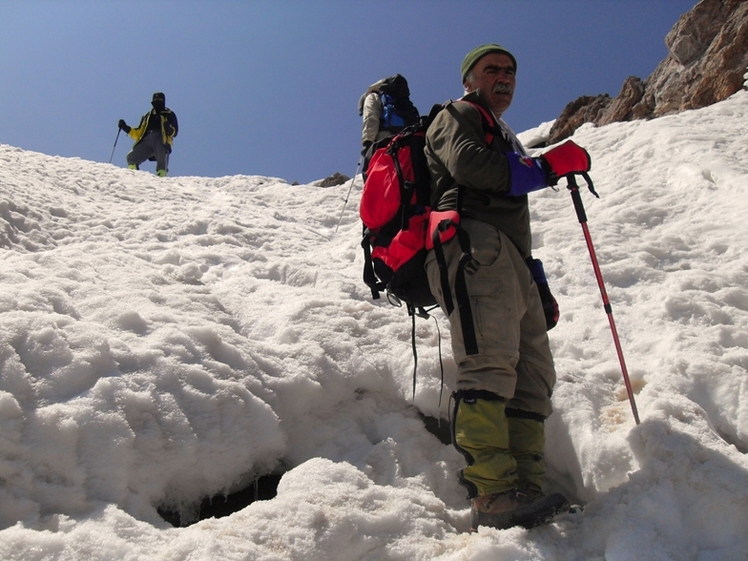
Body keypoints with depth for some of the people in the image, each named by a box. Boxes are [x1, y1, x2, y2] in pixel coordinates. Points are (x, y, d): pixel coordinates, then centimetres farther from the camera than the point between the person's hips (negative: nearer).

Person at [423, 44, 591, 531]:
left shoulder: (506, 141, 40)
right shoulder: (457, 116, 16)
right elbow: (468, 163, -9)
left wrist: (539, 286, 23)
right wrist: (547, 168, -4)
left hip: (510, 263, 9)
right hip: (474, 243, -9)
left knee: (534, 377, -4)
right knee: (491, 365, -24)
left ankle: (524, 490, -9)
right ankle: (493, 495, -31)